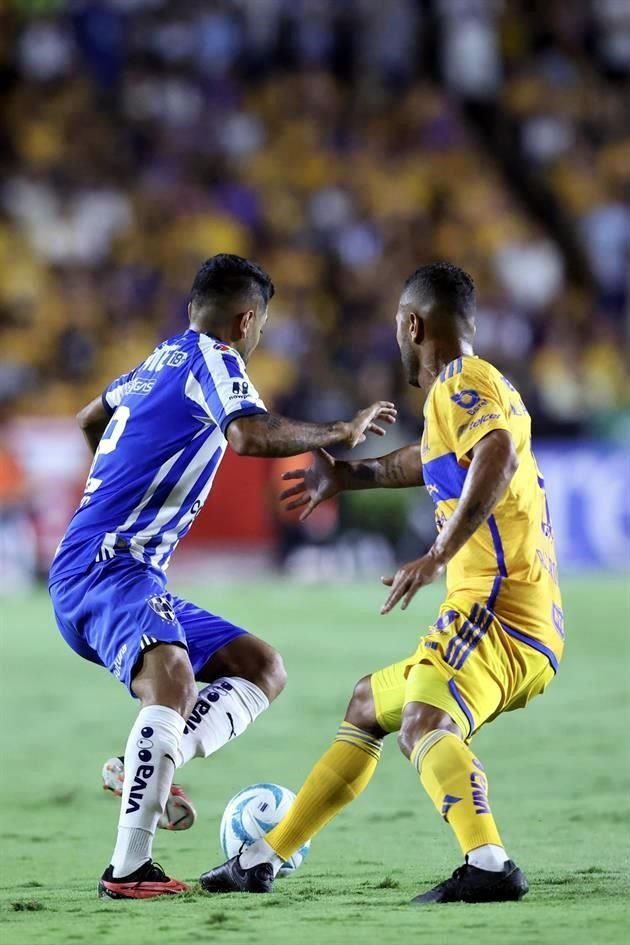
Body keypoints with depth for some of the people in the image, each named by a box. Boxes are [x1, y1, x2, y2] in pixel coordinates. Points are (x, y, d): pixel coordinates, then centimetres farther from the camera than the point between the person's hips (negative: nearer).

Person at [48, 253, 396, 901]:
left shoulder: (163, 358, 21)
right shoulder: (212, 360, -6)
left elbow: (90, 420, 40)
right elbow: (252, 436, -26)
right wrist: (341, 432, -12)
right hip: (103, 566, -10)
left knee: (264, 669, 10)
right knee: (173, 682, -34)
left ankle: (147, 771, -10)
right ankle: (128, 870, -37)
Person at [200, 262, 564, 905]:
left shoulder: (467, 384, -8)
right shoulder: (458, 393, 23)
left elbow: (498, 453, -30)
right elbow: (434, 461, 46)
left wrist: (440, 555, -37)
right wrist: (351, 477, 58)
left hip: (500, 604, -11)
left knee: (424, 726, -34)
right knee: (367, 706, 26)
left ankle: (488, 866, -55)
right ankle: (263, 860, 35)